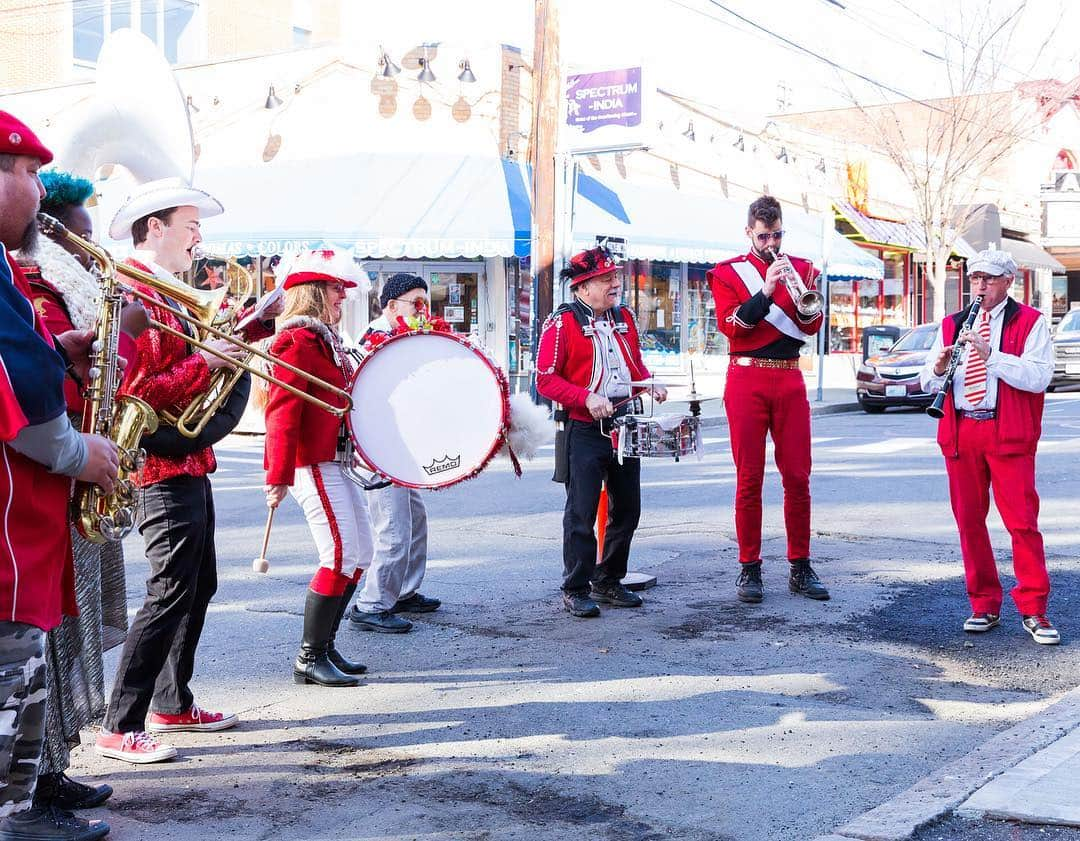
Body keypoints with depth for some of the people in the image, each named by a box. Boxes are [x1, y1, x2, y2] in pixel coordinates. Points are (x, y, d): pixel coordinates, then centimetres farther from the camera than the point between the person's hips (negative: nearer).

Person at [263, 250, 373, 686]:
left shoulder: (325, 340, 16)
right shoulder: (298, 341, -14)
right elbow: (283, 411, -20)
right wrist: (279, 477, -24)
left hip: (338, 462, 10)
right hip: (315, 465, -10)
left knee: (360, 554, 12)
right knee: (341, 557, -10)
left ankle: (324, 646, 20)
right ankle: (309, 659, 0)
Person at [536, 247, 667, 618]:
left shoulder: (624, 317, 11)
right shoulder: (562, 323, -9)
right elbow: (545, 379, -11)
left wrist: (649, 382, 2)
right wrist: (586, 398, -23)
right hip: (583, 430, -7)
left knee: (627, 508, 12)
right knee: (582, 513, -3)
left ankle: (609, 582, 26)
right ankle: (575, 590, 8)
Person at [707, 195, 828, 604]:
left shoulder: (800, 268, 13)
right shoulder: (727, 273, 6)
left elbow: (812, 326, 4)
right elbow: (730, 326, -8)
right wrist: (766, 291, -17)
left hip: (789, 378, 2)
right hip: (747, 378, -2)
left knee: (798, 476, 1)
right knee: (749, 478, -1)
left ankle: (800, 566, 9)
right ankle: (749, 568, 5)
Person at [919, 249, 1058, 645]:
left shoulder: (1030, 322, 3)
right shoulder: (952, 324, 16)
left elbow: (1039, 376, -12)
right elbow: (927, 382, 12)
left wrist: (990, 354, -21)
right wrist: (938, 368, -11)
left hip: (1008, 435, -4)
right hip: (960, 432, 4)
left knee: (1022, 520, -7)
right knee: (969, 520, 6)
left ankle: (1033, 610, 0)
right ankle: (984, 605, 15)